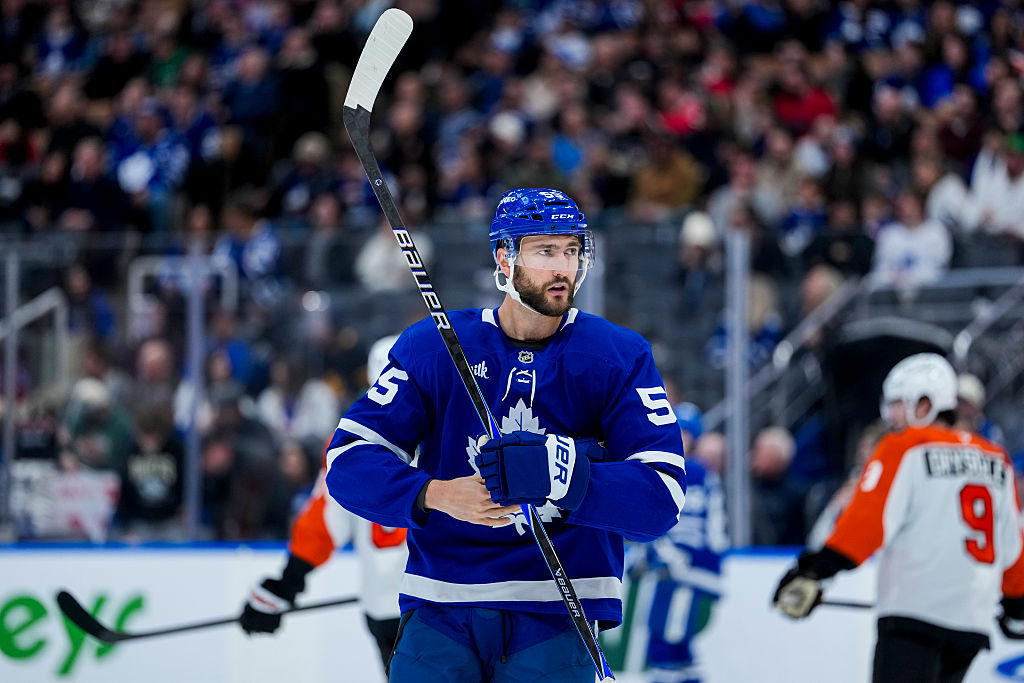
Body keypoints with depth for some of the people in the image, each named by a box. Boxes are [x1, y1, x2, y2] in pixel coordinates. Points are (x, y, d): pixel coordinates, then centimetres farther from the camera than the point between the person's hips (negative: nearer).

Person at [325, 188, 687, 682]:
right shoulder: (432, 347, 2)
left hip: (555, 618, -1)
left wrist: (565, 473, -25)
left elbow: (662, 497, -9)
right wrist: (437, 495, -20)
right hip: (440, 614, 1)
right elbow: (349, 459, -3)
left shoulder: (620, 358, 1)